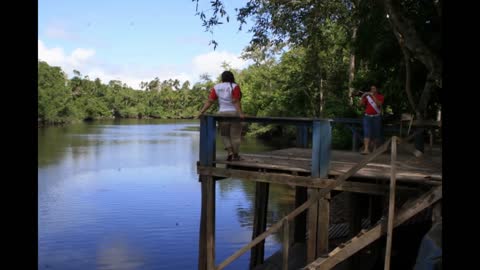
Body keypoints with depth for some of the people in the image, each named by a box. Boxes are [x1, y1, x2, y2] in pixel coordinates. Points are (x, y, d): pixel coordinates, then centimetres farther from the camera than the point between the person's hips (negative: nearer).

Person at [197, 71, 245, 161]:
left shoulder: (216, 87, 4)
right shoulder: (234, 86, -5)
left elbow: (209, 101, -3)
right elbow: (235, 101, -16)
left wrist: (201, 112, -4)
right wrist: (240, 113, -21)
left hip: (222, 114, 2)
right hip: (234, 113, -2)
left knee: (225, 135, 15)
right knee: (235, 135, 8)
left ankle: (230, 152, 0)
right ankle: (235, 155, 13)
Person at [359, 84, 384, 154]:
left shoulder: (380, 96, 4)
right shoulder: (367, 96, 8)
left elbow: (379, 104, -16)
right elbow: (361, 104, 0)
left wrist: (373, 96, -19)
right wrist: (362, 97, -13)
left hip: (376, 117, 0)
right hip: (367, 117, 0)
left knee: (376, 133, 6)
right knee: (367, 133, -11)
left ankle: (375, 149, 19)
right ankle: (366, 149, -19)